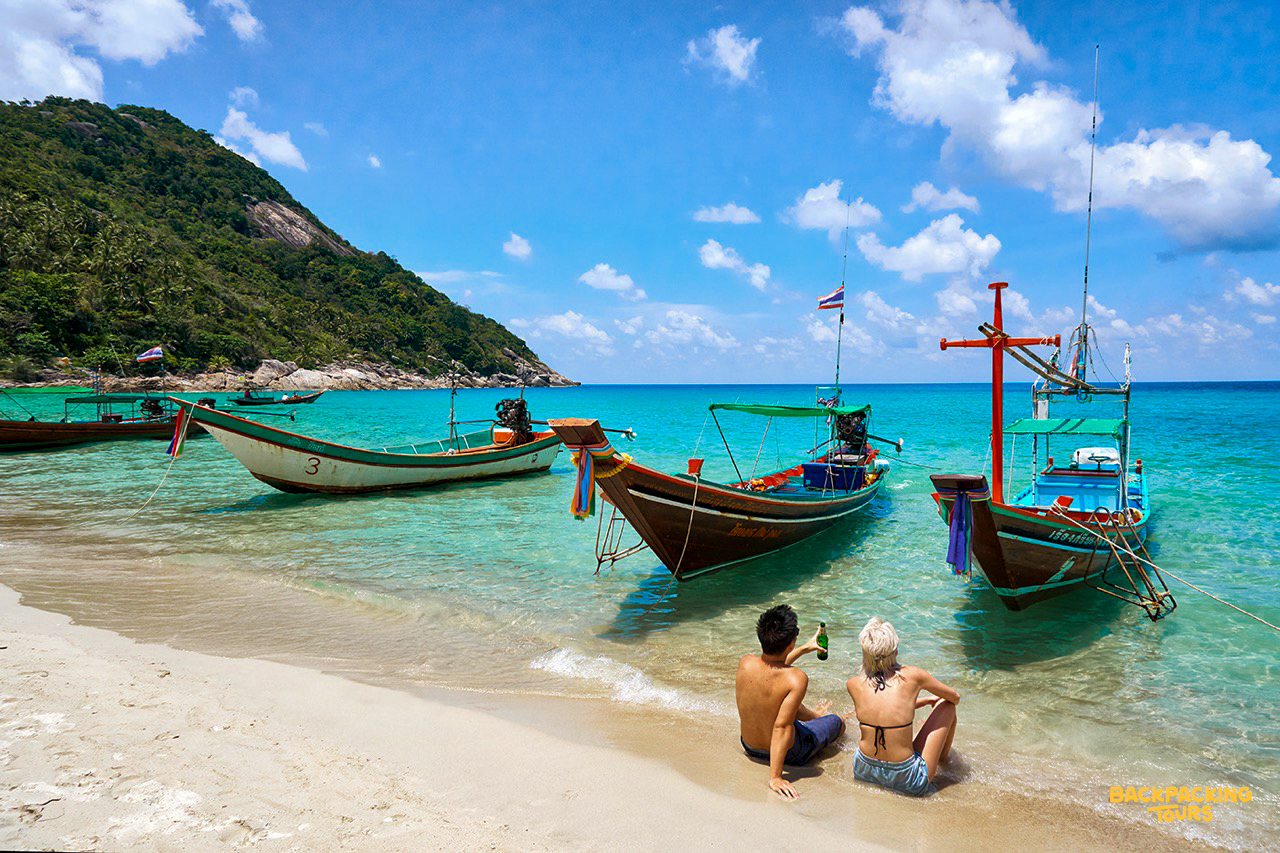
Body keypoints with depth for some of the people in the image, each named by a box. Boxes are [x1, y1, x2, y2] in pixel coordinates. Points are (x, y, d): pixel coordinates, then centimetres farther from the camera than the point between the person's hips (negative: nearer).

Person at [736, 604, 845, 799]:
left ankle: (814, 715, 62)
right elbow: (781, 727, -35)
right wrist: (775, 777, -29)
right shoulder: (796, 679, -34)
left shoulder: (745, 663, -18)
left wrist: (804, 649, 16)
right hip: (788, 753, -4)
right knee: (837, 722, 24)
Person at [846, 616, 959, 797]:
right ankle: (944, 758, 37)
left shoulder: (854, 684, -6)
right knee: (947, 706, 12)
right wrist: (935, 701, 28)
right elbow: (955, 697, 6)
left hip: (863, 772, 3)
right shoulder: (912, 676, -14)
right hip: (908, 783, -3)